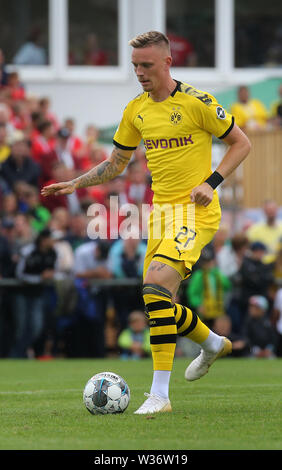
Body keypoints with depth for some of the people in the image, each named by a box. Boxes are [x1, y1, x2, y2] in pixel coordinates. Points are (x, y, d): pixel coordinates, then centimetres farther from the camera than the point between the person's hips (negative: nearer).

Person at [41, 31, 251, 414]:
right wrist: (76, 183, 6)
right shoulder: (136, 111, 8)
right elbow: (116, 163, 20)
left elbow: (241, 143, -1)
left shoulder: (196, 102, -10)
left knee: (155, 286, -25)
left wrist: (212, 183, -13)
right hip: (161, 210, 7)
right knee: (157, 302, 10)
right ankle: (212, 343, 42)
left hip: (195, 211, -7)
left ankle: (159, 393, -24)